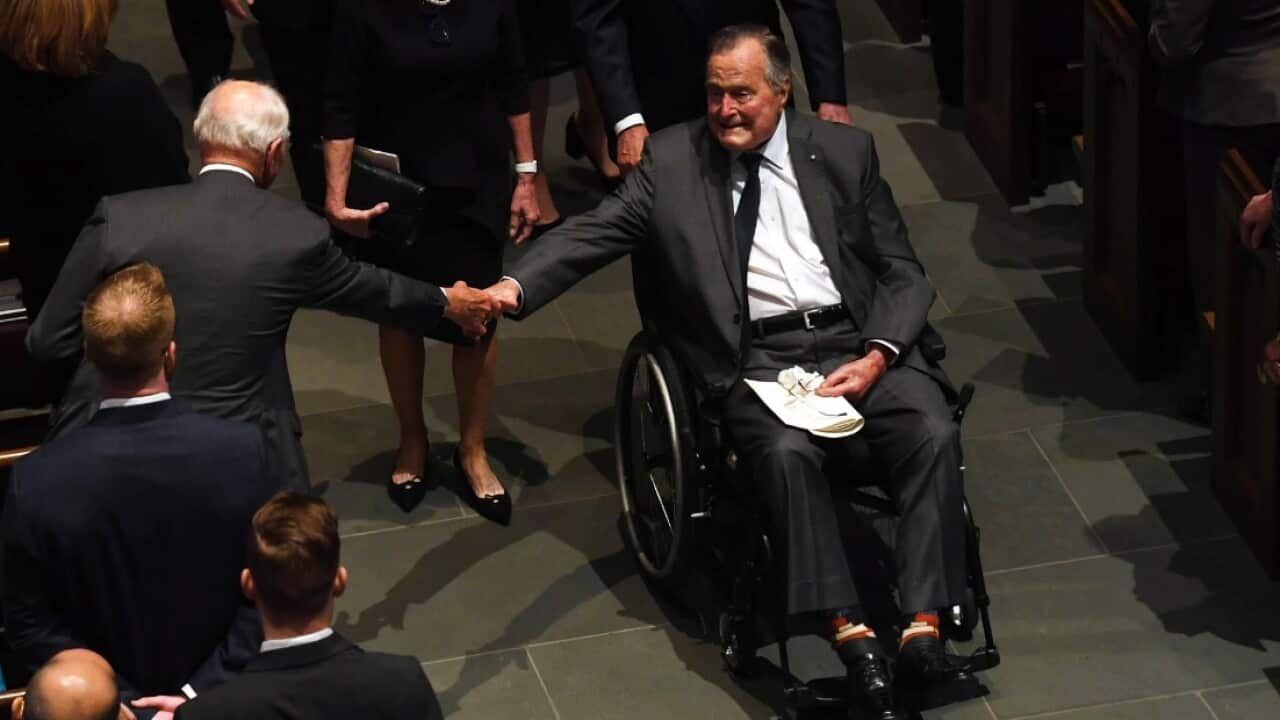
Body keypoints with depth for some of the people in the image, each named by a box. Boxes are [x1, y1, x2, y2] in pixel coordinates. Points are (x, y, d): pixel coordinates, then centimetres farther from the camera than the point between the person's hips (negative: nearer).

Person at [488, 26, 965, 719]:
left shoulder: (845, 151, 11)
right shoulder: (672, 159, 8)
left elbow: (903, 272, 11)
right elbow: (594, 231, -3)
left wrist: (876, 358, -7)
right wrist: (513, 287, -21)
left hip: (858, 343, 2)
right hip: (757, 359, -2)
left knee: (933, 432, -26)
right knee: (788, 451, -33)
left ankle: (923, 627, -27)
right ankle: (848, 632, -32)